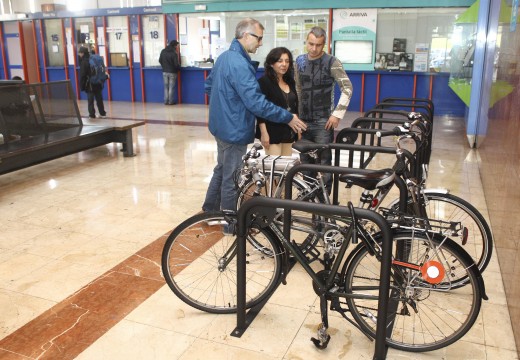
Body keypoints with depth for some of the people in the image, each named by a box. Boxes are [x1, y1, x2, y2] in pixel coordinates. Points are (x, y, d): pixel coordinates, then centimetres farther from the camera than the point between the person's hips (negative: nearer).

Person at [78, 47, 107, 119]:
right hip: (98, 83, 6)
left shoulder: (84, 62, -13)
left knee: (90, 100, 0)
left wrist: (81, 85, -7)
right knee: (99, 99, 12)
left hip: (89, 84, -6)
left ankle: (92, 114, 0)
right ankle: (102, 113, 17)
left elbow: (82, 75, -12)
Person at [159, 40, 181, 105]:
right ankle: (171, 101, 8)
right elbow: (176, 64, -17)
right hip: (172, 72, -5)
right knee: (171, 87, 4)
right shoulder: (174, 53, -19)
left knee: (166, 87, 12)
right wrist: (179, 68, 4)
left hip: (165, 72, 5)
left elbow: (160, 60, 7)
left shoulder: (163, 51, 0)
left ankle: (166, 101, 14)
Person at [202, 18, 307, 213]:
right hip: (234, 130, -10)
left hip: (222, 126, 10)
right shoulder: (239, 64, -24)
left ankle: (209, 210, 37)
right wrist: (288, 118, -23)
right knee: (232, 178, 3)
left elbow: (208, 86, 20)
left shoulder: (224, 57, 8)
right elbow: (256, 103, -29)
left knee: (222, 170, 23)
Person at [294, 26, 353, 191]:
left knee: (323, 161, -3)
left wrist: (337, 114, -13)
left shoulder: (332, 62, -8)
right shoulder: (299, 61, 6)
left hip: (323, 121, -4)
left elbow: (347, 89, -9)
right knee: (305, 160, 12)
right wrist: (296, 112, 13)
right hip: (304, 120, 5)